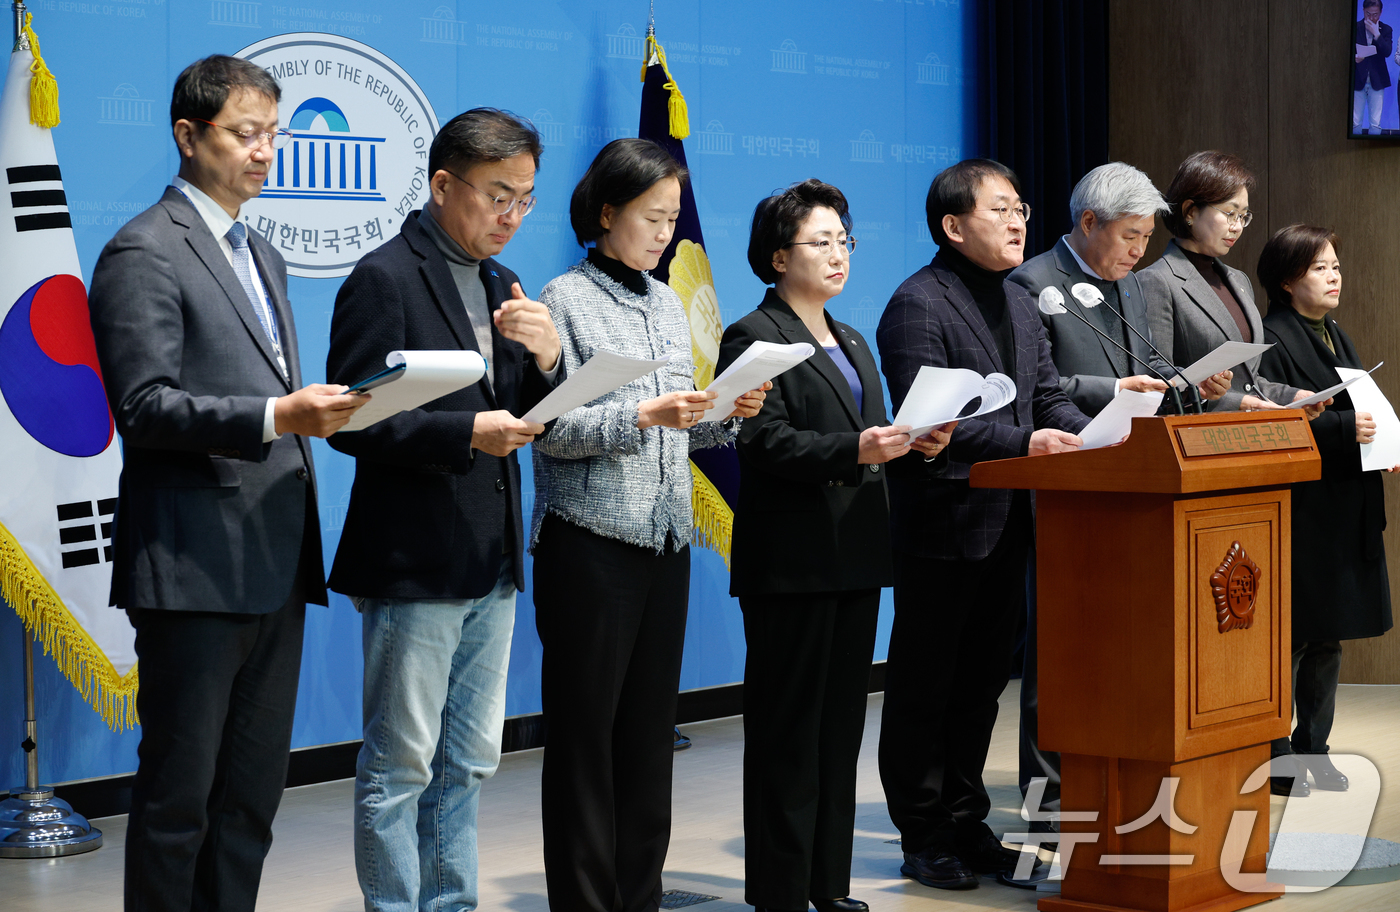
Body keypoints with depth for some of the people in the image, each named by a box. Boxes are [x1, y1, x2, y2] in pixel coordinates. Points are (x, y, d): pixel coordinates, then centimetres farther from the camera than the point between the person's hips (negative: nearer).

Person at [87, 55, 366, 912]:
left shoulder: (262, 258, 20)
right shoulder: (145, 252, -8)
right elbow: (145, 408, -17)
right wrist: (278, 417, -25)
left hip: (276, 567, 8)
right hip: (195, 568, -8)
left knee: (253, 793, 11)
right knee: (180, 794, -2)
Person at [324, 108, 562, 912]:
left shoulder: (500, 286, 13)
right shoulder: (384, 280, -11)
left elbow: (536, 420, 12)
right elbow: (351, 422, -16)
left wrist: (547, 358, -8)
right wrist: (466, 434, -25)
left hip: (492, 565, 8)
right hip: (414, 565, -8)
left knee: (469, 764, 15)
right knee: (400, 769, 1)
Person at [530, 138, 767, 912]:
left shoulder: (667, 305, 15)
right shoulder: (566, 301, -5)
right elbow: (550, 429, -12)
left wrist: (725, 415, -2)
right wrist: (642, 416, -22)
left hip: (665, 540, 6)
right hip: (590, 540, -6)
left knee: (650, 728, 9)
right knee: (585, 729, -1)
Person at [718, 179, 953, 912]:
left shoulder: (852, 344, 21)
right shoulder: (754, 339, -7)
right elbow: (766, 443, -17)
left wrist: (914, 443, -1)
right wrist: (854, 451, -29)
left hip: (855, 555, 8)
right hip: (792, 561, -8)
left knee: (841, 724, 10)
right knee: (788, 730, -3)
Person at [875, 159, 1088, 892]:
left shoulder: (1020, 305, 16)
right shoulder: (917, 305, -12)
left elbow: (1048, 396, 15)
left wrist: (1089, 437, -6)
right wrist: (1022, 442, -27)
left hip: (1005, 527, 8)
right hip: (942, 526, -8)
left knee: (981, 685, 15)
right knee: (924, 688, 2)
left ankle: (967, 826, 25)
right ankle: (924, 839, 10)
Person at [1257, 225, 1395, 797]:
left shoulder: (1337, 338, 18)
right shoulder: (1271, 341, -11)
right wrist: (1343, 428, -25)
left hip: (1347, 512, 9)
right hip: (1299, 509, -9)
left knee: (1328, 640, 13)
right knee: (1290, 637, -6)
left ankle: (1313, 749, 21)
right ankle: (1274, 755, 2)